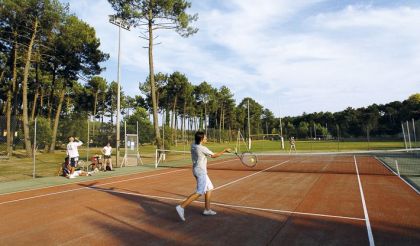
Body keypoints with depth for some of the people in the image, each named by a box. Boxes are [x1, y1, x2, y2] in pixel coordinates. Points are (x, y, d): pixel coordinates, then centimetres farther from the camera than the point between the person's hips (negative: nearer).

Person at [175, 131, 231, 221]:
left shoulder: (193, 145, 2)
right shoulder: (202, 148, -18)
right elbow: (214, 156, -8)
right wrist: (225, 150, 3)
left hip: (197, 170, 9)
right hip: (201, 172, -9)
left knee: (209, 188, 17)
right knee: (199, 192, -10)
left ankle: (207, 209, 22)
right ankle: (181, 206, -15)